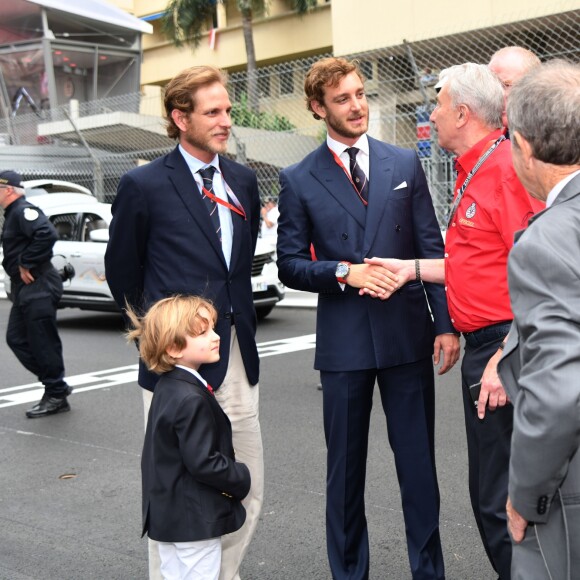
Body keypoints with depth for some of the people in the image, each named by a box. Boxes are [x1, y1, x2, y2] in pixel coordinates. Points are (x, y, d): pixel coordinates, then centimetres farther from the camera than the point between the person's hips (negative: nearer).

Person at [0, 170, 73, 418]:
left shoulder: (23, 211, -14)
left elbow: (47, 234, -30)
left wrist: (27, 264, -22)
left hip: (38, 287, -11)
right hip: (25, 288, 11)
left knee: (43, 342, -4)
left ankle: (56, 396, 7)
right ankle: (56, 386, 18)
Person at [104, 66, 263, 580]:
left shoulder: (243, 180, 8)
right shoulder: (144, 185, -7)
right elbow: (122, 272, 4)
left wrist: (235, 315, 12)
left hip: (238, 361, 6)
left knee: (247, 494, 13)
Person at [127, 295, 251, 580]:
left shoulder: (167, 387, 5)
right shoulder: (192, 400, -26)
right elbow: (203, 463, -25)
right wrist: (242, 478, -10)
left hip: (168, 515, 9)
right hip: (196, 519, -9)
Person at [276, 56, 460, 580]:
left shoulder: (405, 163, 6)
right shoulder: (299, 180, 2)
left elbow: (432, 249, 4)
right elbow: (291, 265, 2)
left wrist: (446, 323, -2)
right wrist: (344, 272, -15)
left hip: (408, 334, 1)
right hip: (344, 341, -1)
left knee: (418, 462, 9)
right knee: (345, 468, 11)